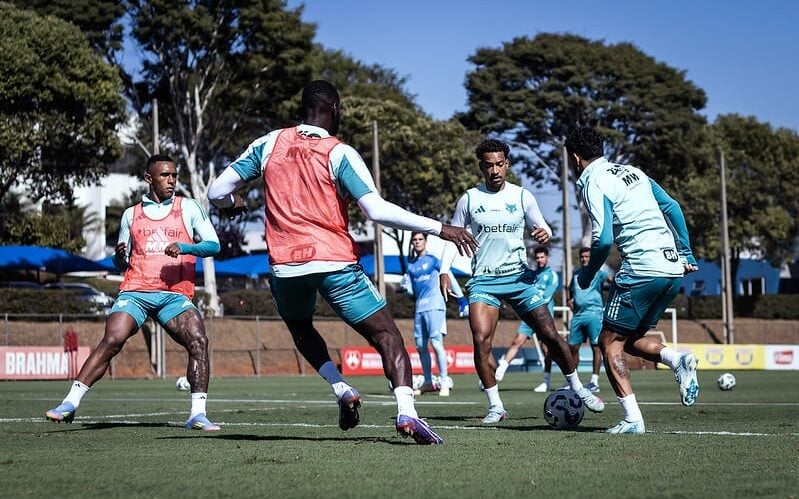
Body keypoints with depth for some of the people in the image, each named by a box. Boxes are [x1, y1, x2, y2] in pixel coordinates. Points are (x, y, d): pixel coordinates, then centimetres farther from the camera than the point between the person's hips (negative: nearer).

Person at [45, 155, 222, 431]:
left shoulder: (188, 208, 11)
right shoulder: (131, 215, 17)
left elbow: (213, 245, 1)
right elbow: (121, 263, 24)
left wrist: (184, 247, -17)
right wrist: (119, 256, -1)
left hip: (175, 294, -1)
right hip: (135, 291, 1)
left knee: (198, 340, -22)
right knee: (111, 341, -19)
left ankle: (197, 414, -17)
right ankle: (70, 403, -16)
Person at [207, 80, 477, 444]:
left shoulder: (269, 144, 7)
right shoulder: (340, 154, -4)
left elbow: (217, 191, 7)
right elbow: (377, 210, -15)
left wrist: (230, 204, 32)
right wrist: (438, 229, -11)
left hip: (284, 264, 3)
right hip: (334, 261, -3)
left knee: (300, 328, 32)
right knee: (386, 335, -1)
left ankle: (341, 389, 11)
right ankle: (406, 411, -23)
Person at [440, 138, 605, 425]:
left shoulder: (522, 196, 2)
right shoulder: (469, 199, 2)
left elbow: (542, 228, 8)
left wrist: (544, 234, -17)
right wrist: (444, 271, -2)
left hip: (519, 277, 1)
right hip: (484, 280, 0)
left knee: (550, 335, -1)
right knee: (480, 341, -19)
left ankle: (578, 389, 20)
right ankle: (495, 407, -7)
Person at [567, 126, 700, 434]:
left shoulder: (592, 183, -5)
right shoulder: (632, 171, 20)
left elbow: (603, 239, -14)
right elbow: (672, 208, 20)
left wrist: (587, 275, 2)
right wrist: (687, 254, 23)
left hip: (642, 269, -8)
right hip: (673, 269, 8)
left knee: (610, 343, 2)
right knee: (631, 339, 20)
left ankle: (632, 420, -9)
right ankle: (678, 361, -5)